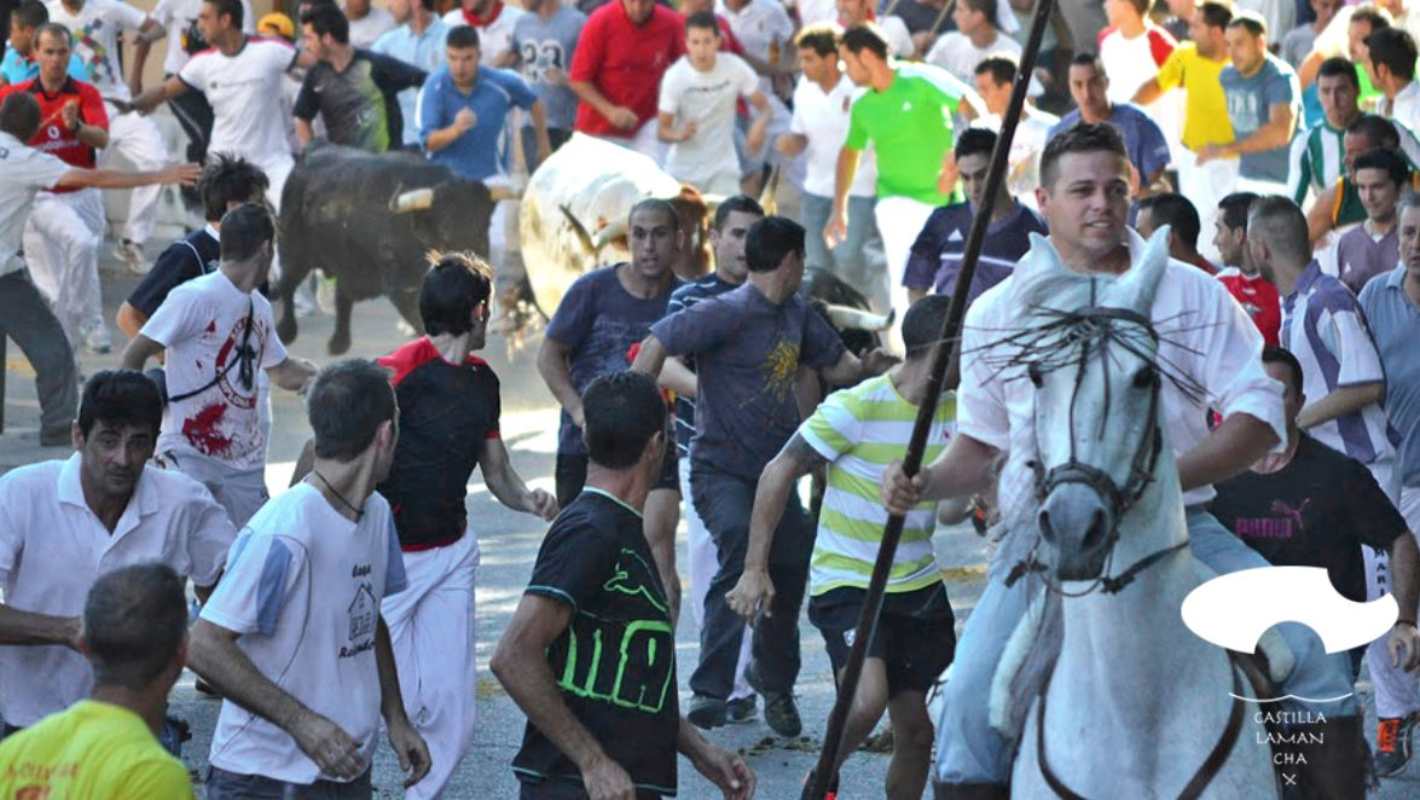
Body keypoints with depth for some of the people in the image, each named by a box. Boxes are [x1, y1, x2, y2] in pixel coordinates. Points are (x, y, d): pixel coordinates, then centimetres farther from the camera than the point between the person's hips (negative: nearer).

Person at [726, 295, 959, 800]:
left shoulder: (954, 412, 1)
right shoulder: (856, 407, -17)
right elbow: (780, 473, -11)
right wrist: (755, 569, -12)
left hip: (919, 587, 6)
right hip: (847, 583, -6)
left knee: (916, 730, 7)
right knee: (867, 701, -27)